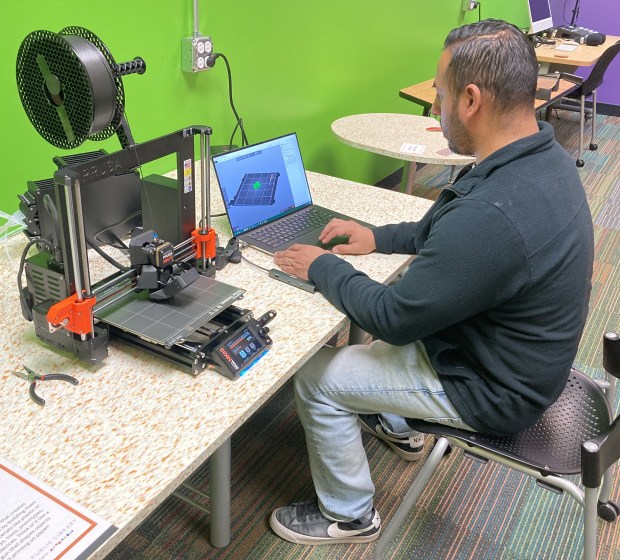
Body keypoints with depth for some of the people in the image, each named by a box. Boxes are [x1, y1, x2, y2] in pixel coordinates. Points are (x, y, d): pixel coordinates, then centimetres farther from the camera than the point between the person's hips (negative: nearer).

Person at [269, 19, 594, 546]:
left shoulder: (492, 214, -38)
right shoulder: (545, 157, -6)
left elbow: (395, 319, -26)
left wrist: (322, 267, -12)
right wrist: (379, 237, 5)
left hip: (492, 390, -9)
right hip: (512, 353, 9)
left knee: (315, 379, -1)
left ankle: (349, 516, 23)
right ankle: (393, 423, 45)